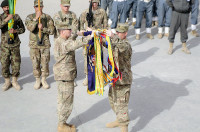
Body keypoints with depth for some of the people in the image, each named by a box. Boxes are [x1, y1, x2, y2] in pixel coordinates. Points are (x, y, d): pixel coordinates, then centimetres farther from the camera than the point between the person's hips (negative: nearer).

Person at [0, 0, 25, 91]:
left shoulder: (16, 16, 0)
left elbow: (22, 29, 4)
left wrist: (15, 31, -16)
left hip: (15, 44, 1)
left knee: (16, 64, 5)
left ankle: (15, 82, 21)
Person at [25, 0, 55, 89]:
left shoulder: (47, 17, 1)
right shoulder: (30, 17, 1)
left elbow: (52, 30, -4)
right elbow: (30, 28, -17)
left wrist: (43, 28, -19)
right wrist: (36, 18, -26)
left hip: (45, 44, 0)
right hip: (34, 44, 0)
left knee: (45, 63, 5)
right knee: (35, 64, 6)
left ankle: (44, 80, 22)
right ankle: (37, 80, 22)